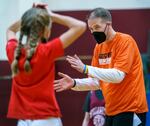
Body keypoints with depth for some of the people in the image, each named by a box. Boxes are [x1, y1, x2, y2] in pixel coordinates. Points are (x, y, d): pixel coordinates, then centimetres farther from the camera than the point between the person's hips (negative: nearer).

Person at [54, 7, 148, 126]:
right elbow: (97, 82, 11)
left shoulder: (126, 41, -11)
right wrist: (74, 83, -7)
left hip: (130, 110, -7)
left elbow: (118, 76, -22)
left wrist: (85, 69, -26)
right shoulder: (98, 47, 9)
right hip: (112, 111, 7)